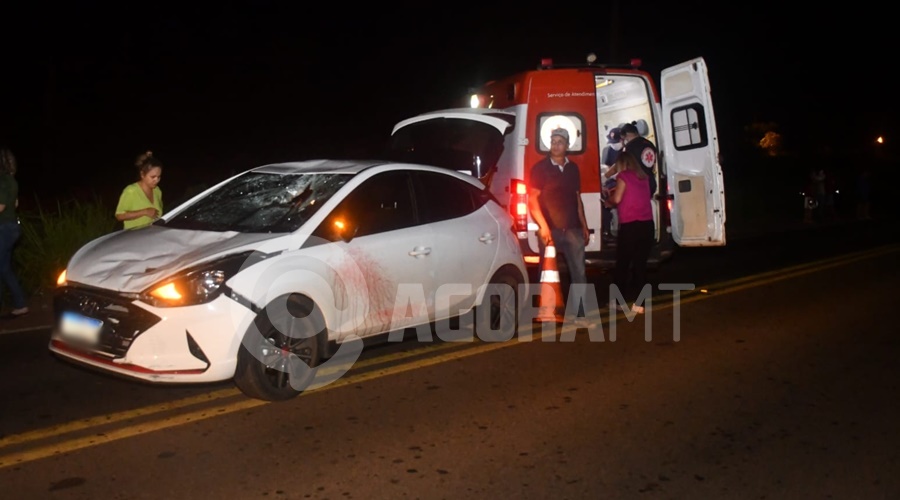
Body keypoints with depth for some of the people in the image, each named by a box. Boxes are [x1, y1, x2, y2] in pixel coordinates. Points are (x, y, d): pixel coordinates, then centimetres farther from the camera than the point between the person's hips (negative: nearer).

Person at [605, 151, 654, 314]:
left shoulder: (623, 176, 0)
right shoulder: (643, 176, 16)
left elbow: (617, 199, -6)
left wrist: (609, 200, 15)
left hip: (630, 225, -5)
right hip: (647, 224, 5)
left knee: (623, 263, 6)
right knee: (640, 264, 6)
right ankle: (637, 303, 3)